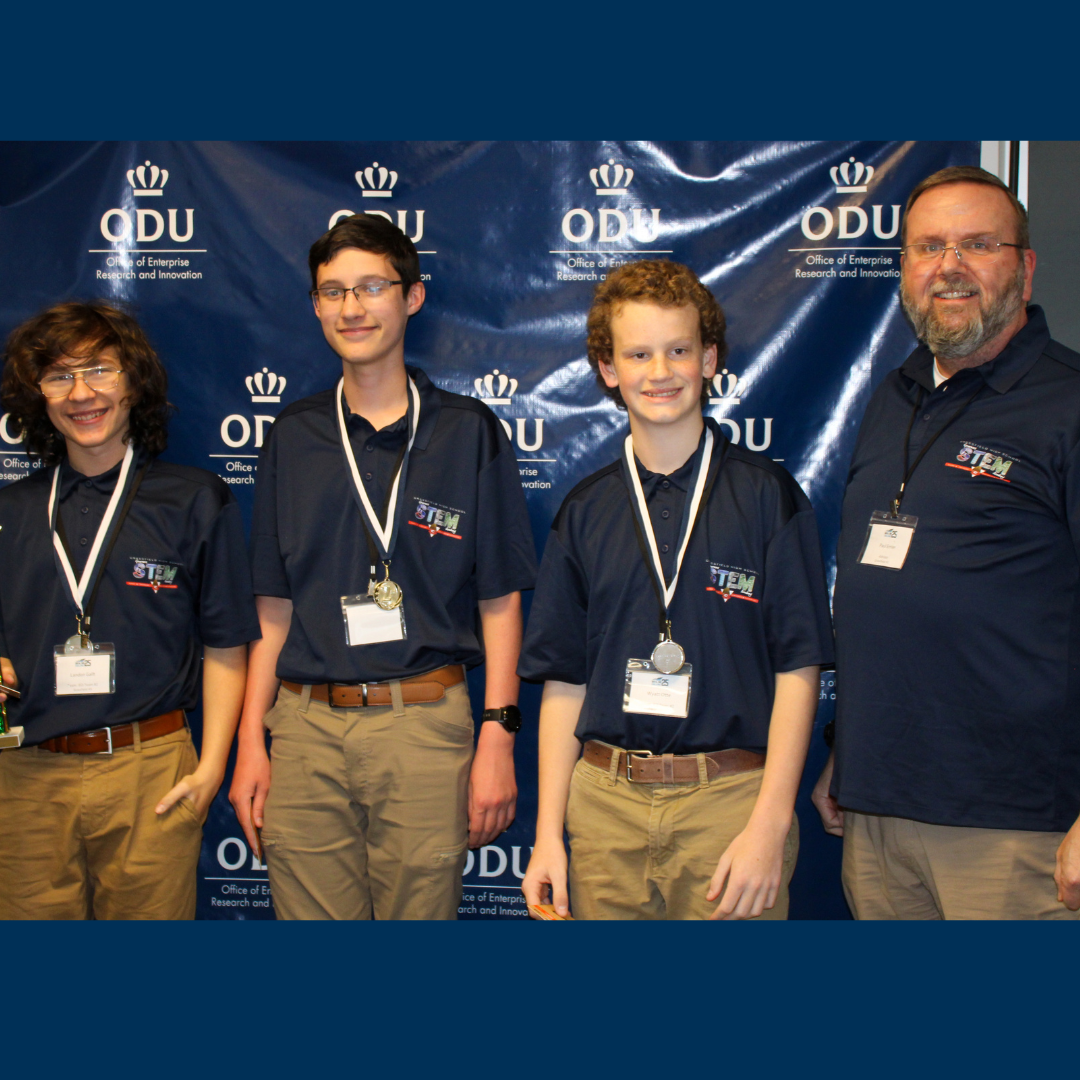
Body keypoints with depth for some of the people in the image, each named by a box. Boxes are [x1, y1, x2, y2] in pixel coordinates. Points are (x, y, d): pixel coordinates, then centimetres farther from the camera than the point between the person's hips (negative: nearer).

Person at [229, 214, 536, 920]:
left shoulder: (469, 432, 2)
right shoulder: (294, 438, 10)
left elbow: (500, 601, 1)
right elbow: (274, 608, 11)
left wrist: (498, 738, -5)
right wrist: (251, 743, 6)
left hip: (425, 727, -2)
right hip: (306, 727, 3)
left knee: (421, 907, 4)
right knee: (308, 911, 6)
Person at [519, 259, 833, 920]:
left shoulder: (767, 496, -1)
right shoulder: (585, 511, 7)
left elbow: (798, 668, -3)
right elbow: (563, 682, 9)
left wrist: (769, 824, -10)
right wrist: (548, 833, 4)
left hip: (731, 797, -2)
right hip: (606, 803, 3)